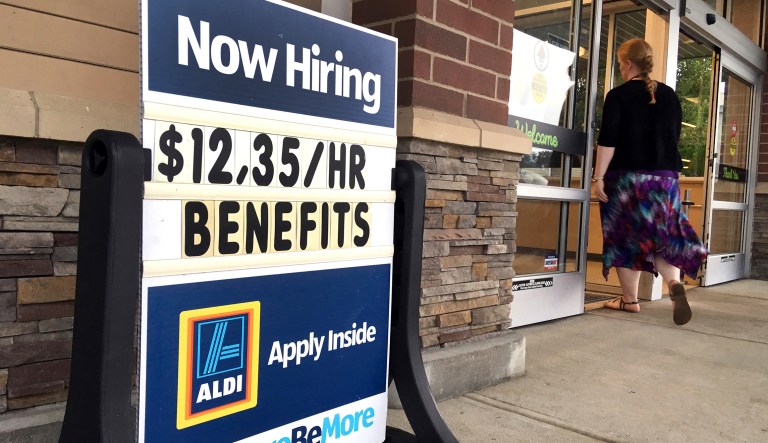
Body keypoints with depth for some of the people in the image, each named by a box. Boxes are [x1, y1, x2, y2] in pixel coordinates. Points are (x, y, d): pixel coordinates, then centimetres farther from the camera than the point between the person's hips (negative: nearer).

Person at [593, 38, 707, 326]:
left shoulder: (619, 95, -7)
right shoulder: (670, 95, 10)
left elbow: (608, 141, -14)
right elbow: (674, 136, 16)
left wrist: (598, 176, -12)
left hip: (627, 176, -5)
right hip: (665, 177, 5)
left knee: (627, 238, 4)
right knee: (664, 235, 10)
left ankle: (630, 300, 11)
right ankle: (674, 283, -15)